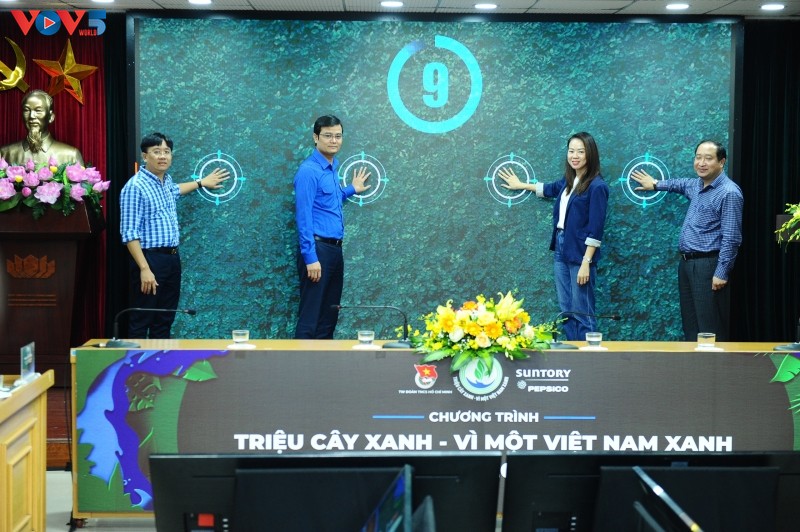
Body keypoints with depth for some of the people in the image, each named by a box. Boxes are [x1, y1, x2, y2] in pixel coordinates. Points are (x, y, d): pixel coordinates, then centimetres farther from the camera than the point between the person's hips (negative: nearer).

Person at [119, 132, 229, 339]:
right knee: (141, 322, -5)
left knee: (164, 321, 12)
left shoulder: (166, 180, 12)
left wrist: (201, 183, 44)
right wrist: (144, 268, -25)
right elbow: (129, 233, -19)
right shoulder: (135, 187, -15)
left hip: (172, 258, 9)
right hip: (150, 259, -9)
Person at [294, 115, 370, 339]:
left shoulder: (333, 167, 13)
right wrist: (310, 257, -22)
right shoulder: (309, 170, -13)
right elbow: (304, 217, -18)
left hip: (334, 249, 9)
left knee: (329, 315, 13)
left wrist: (352, 189, 33)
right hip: (317, 248, -9)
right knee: (310, 316, -6)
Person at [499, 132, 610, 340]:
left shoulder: (597, 186, -13)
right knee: (566, 311, 11)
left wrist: (586, 262, -19)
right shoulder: (568, 181, 11)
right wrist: (521, 185, 46)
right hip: (561, 250, 8)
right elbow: (550, 189, 35)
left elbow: (595, 230, -16)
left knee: (582, 313, -6)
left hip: (580, 254, -8)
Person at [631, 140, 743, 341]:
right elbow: (682, 185, 40)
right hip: (686, 263, 9)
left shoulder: (729, 193, -14)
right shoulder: (696, 185, 13)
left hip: (708, 265, -9)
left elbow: (731, 238, -18)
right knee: (690, 325, 12)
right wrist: (655, 184, 49)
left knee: (711, 328, -9)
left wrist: (722, 273, -20)